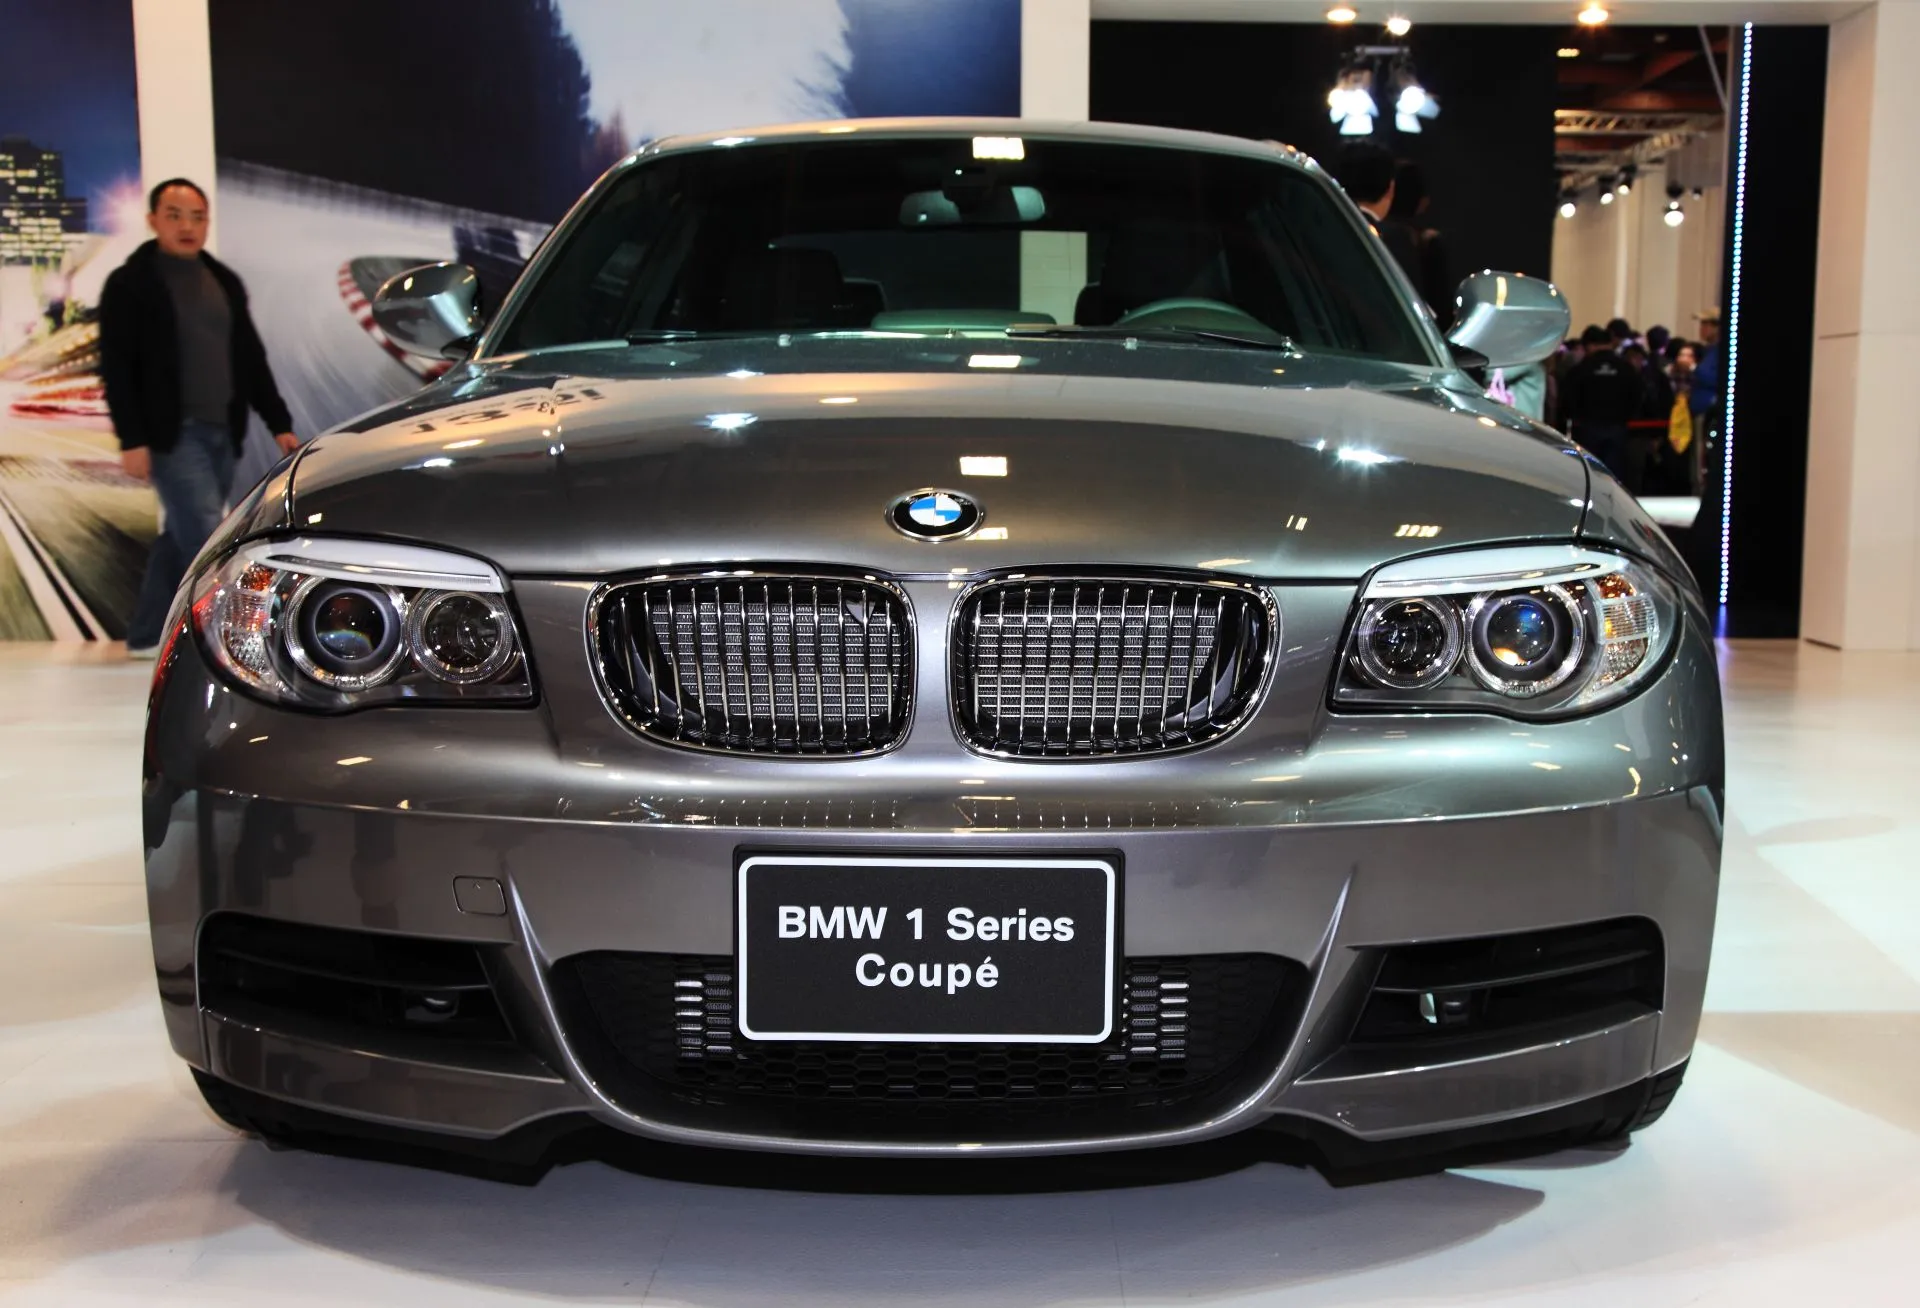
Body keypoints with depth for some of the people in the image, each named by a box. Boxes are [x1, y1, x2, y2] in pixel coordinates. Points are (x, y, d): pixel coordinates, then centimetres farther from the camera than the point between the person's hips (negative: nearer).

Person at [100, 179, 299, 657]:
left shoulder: (224, 281, 14)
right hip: (172, 434, -6)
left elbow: (251, 358, 17)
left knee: (182, 538, 13)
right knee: (207, 542, -13)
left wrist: (278, 423, 11)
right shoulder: (130, 284, -4)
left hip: (222, 433, 6)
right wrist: (132, 440, -15)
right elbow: (116, 367, -8)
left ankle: (147, 635, 25)